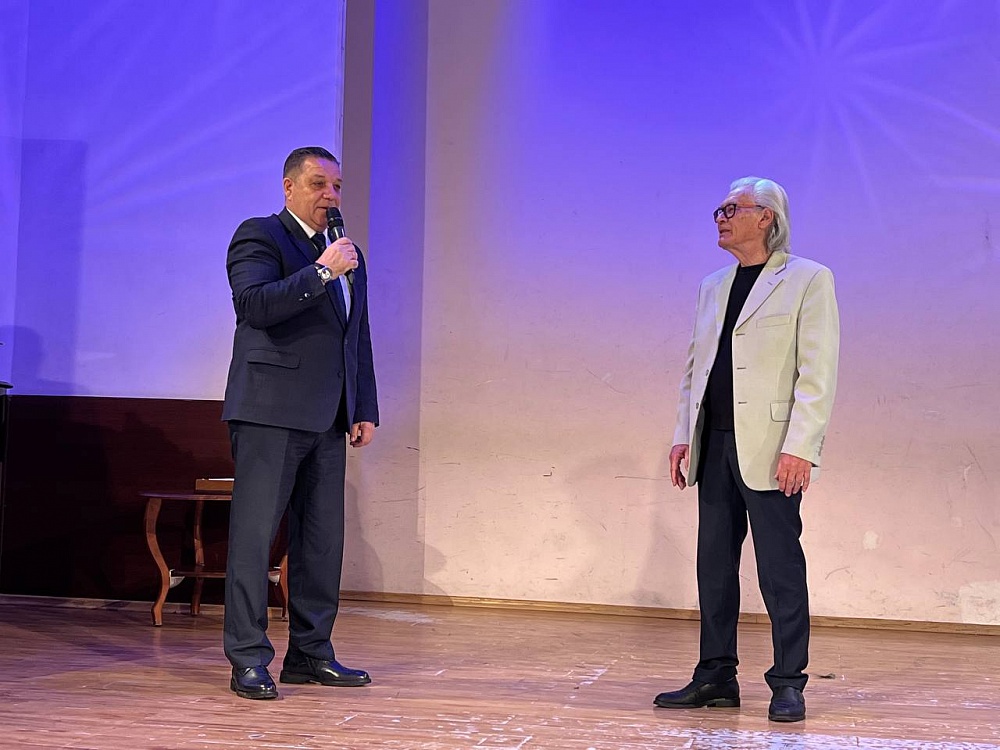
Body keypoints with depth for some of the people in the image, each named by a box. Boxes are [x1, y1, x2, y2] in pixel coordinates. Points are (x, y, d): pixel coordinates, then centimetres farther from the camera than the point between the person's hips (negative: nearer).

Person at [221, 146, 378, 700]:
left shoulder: (348, 254, 20)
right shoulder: (259, 236, -1)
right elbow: (254, 305, -18)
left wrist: (365, 410, 15)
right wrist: (322, 271, -19)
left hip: (328, 420, 7)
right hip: (270, 412, -7)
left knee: (323, 540, 8)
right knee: (255, 535, -5)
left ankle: (309, 653, 16)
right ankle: (249, 659, -2)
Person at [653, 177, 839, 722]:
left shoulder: (808, 280, -2)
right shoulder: (712, 287, 18)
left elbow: (818, 372, -9)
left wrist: (799, 446, -17)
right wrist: (684, 436, 11)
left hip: (769, 449, -6)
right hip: (714, 447, 7)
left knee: (780, 568, -3)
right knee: (714, 565, 9)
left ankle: (788, 683, 6)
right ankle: (716, 677, 18)